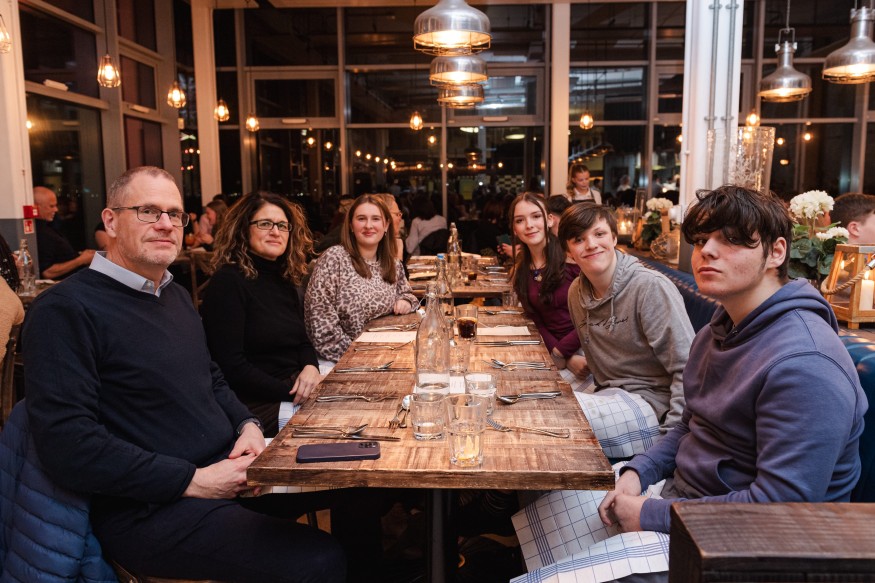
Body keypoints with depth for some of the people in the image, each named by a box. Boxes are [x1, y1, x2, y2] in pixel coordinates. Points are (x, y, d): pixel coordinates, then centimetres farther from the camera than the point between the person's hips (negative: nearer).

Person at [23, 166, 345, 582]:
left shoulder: (176, 296, 14)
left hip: (227, 466, 9)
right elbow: (68, 446, -21)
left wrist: (248, 425, 2)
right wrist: (194, 481, -20)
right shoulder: (65, 309, -14)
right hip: (151, 509, -8)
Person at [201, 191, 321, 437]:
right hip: (258, 405, -8)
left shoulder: (284, 281, 12)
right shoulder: (227, 282, -12)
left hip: (296, 387, 8)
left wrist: (310, 367, -6)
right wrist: (292, 394, -18)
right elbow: (231, 366, -17)